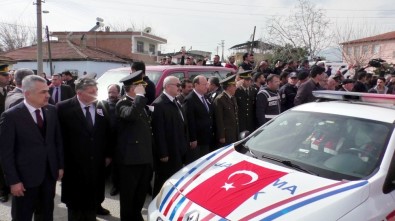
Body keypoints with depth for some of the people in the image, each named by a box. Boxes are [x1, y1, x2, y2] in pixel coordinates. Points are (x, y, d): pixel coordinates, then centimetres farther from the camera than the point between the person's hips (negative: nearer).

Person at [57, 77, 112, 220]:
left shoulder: (103, 106, -1)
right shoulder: (64, 107, -10)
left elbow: (108, 132, 7)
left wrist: (108, 154, 8)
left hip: (96, 163, 3)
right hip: (74, 163, -3)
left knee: (93, 199, 16)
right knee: (75, 201, 14)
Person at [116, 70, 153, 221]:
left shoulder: (141, 103, 15)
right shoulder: (122, 104, -12)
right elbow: (131, 114, -36)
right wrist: (140, 95, -25)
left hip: (145, 156, 8)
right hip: (130, 157, -8)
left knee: (141, 192, 20)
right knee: (128, 194, 7)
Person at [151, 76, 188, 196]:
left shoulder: (175, 102, 12)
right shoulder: (159, 104, -16)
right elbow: (159, 131, -19)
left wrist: (184, 145, 11)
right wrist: (162, 153, -19)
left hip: (178, 151, 9)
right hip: (168, 152, -9)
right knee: (164, 181, 5)